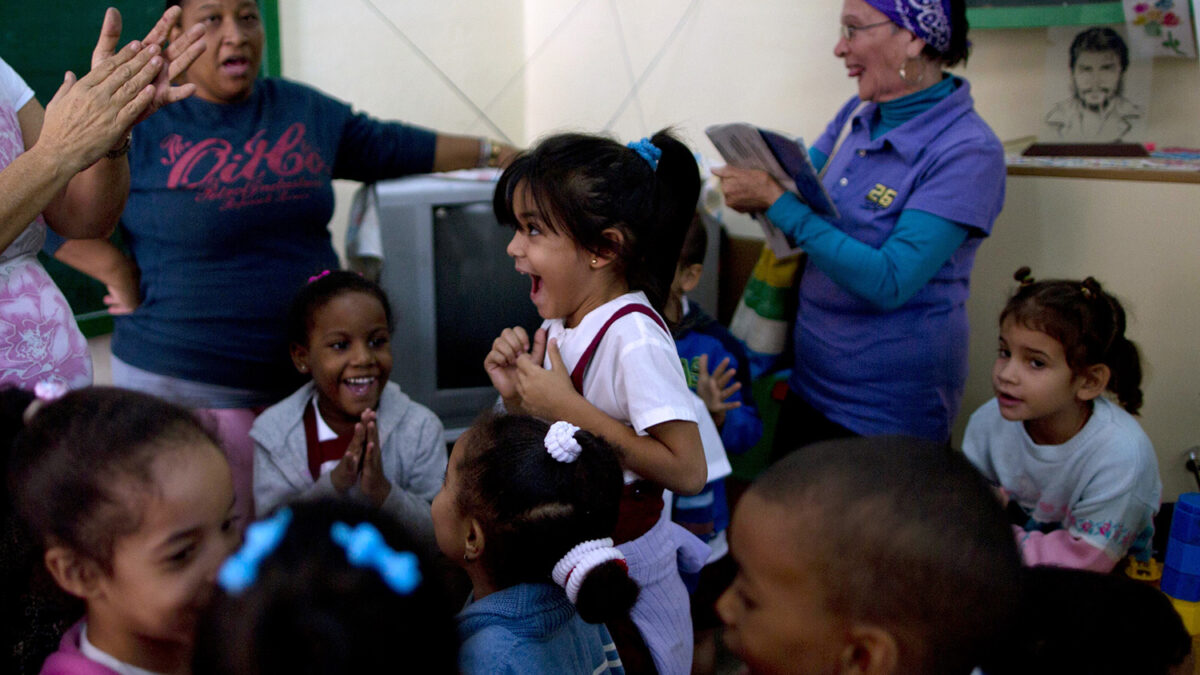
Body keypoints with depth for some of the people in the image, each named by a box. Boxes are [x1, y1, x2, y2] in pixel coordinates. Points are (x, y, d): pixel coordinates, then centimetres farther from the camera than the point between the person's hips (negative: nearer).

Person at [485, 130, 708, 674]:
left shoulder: (633, 338, -25)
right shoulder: (561, 322, -1)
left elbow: (687, 471, -30)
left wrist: (569, 407, -28)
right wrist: (518, 396, -9)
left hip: (624, 561, -8)